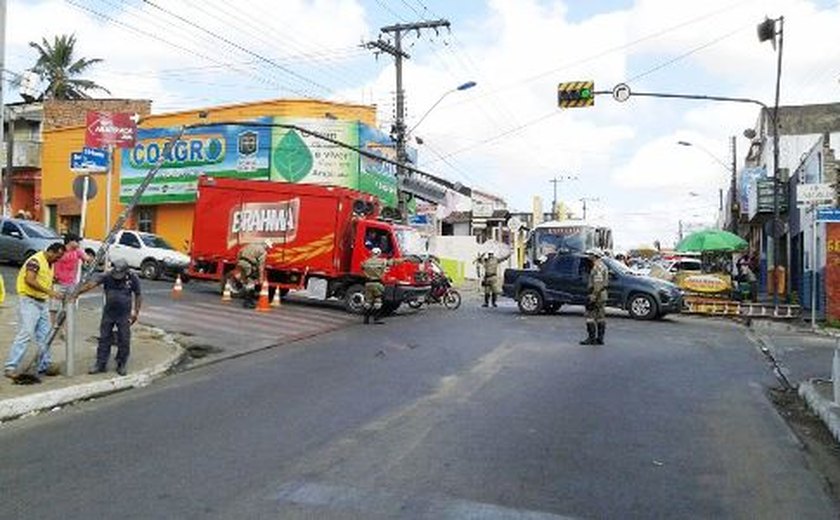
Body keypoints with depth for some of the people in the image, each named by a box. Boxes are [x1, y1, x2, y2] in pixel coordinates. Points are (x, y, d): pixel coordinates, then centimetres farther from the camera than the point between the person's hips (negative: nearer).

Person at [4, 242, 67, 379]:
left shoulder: (50, 264, 13)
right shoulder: (35, 260, -15)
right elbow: (29, 280, -27)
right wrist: (49, 291, -30)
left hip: (43, 302, 9)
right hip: (29, 301, -9)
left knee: (44, 335, 9)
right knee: (25, 334, -10)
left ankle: (45, 365, 16)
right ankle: (11, 367, -5)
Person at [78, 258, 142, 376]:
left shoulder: (133, 278, -11)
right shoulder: (107, 276, -12)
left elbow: (138, 295, -1)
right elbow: (92, 283, -24)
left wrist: (136, 312, -4)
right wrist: (78, 292, -37)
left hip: (124, 315, -1)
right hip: (108, 313, 1)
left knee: (124, 341, 4)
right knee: (104, 339, 8)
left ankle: (121, 365, 18)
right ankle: (100, 364, 18)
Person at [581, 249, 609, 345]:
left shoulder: (597, 267, -17)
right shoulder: (603, 265, 17)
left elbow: (598, 284, -23)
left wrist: (593, 297, -24)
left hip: (597, 294, -10)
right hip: (603, 294, 10)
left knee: (590, 316, -6)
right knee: (600, 316, 10)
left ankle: (591, 338, -6)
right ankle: (600, 338, 12)